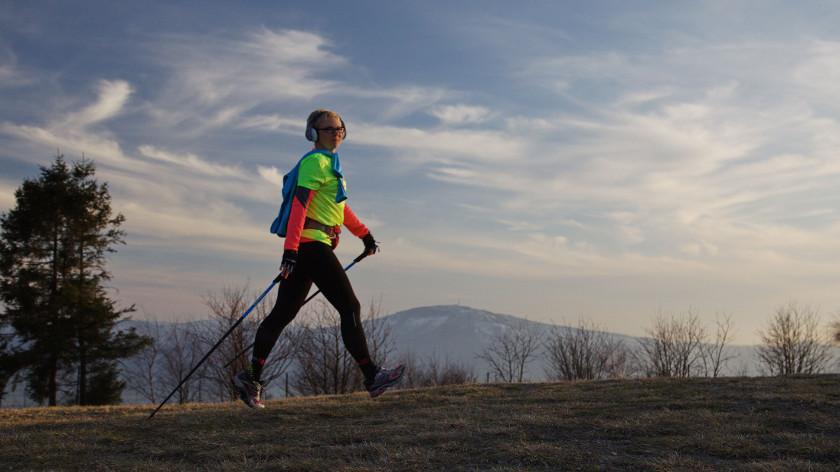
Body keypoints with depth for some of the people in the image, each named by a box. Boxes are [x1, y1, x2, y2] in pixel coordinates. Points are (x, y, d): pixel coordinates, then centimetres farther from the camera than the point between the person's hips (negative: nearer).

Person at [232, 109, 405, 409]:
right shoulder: (315, 162, -8)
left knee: (283, 313, 8)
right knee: (349, 307, -7)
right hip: (310, 244, -10)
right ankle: (372, 377, -3)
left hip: (315, 247, 10)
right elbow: (299, 205, -18)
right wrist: (290, 249, -25)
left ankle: (251, 378, 11)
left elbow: (339, 206, 33)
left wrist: (364, 234, 35)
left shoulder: (330, 163, 23)